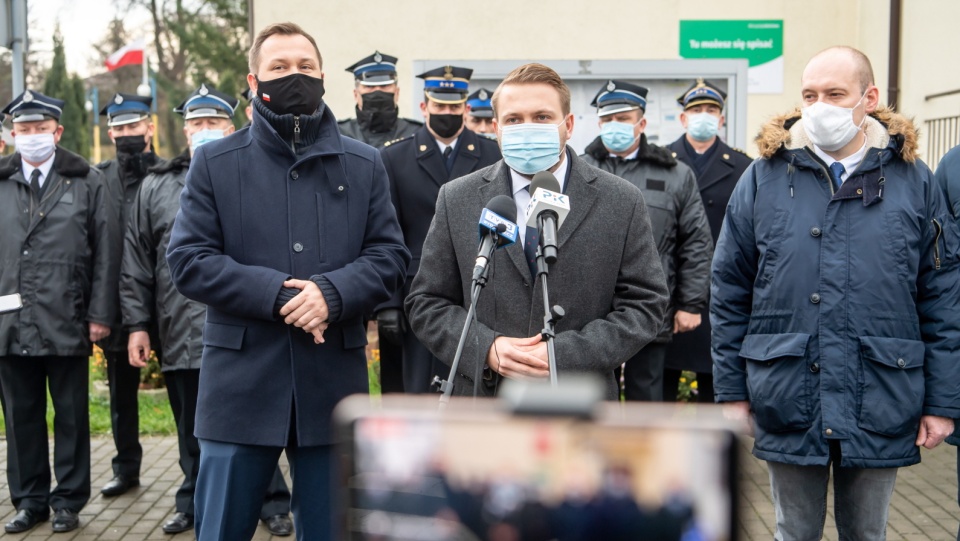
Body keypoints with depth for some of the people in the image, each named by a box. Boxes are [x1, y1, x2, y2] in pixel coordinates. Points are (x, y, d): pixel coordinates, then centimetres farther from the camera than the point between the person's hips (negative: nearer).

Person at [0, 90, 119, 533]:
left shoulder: (88, 183, 4)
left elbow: (106, 253, 0)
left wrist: (100, 314, -6)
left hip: (67, 324, -2)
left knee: (71, 417, 7)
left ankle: (69, 501, 18)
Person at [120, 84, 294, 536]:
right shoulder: (156, 187, 11)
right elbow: (136, 262, 10)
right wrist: (137, 324, 5)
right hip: (181, 332, 3)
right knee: (193, 429, 14)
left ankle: (273, 503, 19)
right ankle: (194, 502, 30)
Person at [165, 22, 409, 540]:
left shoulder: (364, 164, 9)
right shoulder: (214, 162, 5)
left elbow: (390, 255, 4)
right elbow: (187, 261, -3)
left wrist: (333, 292, -16)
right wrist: (275, 292, -16)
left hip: (333, 383, 2)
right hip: (241, 381, -1)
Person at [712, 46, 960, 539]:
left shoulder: (913, 182, 0)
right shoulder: (764, 178, -1)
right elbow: (729, 294, 1)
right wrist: (731, 389, 0)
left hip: (880, 408, 1)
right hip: (788, 405, 0)